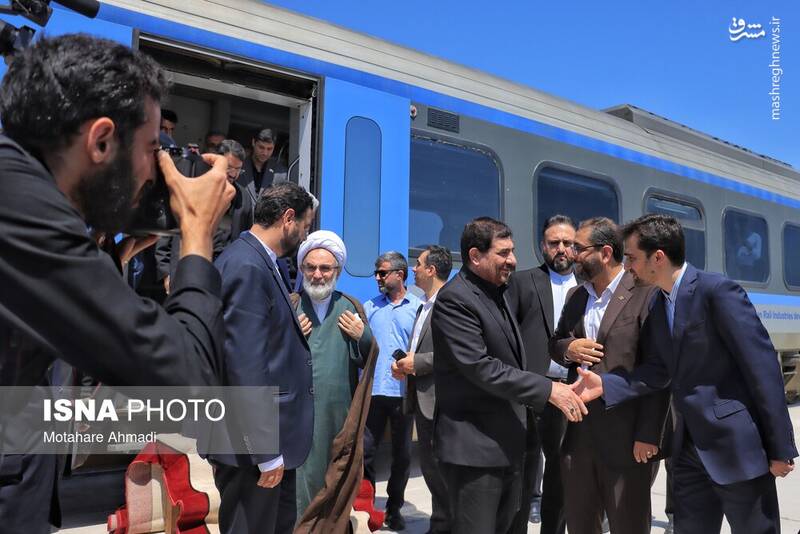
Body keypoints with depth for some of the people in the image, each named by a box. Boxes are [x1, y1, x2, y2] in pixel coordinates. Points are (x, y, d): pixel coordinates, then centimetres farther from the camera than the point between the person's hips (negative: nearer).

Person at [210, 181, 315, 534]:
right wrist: (266, 451, -22)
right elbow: (245, 364, -25)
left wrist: (291, 332, 5)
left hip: (268, 437, 10)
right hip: (253, 443, -10)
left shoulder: (255, 261, 11)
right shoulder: (248, 266, -20)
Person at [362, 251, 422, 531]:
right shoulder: (370, 307, 9)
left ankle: (394, 507, 27)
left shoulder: (419, 307, 2)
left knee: (402, 453, 11)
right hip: (372, 390, 1)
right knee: (365, 450, 2)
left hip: (404, 391, -1)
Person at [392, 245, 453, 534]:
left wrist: (417, 362, -17)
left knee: (438, 466, 0)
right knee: (429, 465, 17)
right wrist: (403, 363, 5)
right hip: (421, 398, 9)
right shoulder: (424, 307, 17)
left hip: (438, 399, -9)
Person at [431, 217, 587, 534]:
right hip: (474, 447, -9)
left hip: (507, 442, 9)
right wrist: (548, 390, -22)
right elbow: (479, 367, -24)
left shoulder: (497, 293, 14)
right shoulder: (454, 299, -17)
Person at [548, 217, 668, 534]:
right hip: (578, 434, 6)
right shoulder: (577, 297, 12)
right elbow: (554, 343, 20)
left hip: (626, 437, -6)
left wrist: (648, 435, -15)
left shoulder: (645, 294, -11)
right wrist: (567, 349, -4)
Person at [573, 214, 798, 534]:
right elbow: (659, 371, 5)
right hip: (689, 448, 7)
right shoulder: (657, 308, 9)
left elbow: (762, 365, -16)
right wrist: (604, 384, -9)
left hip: (737, 444, -7)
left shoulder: (717, 290, -15)